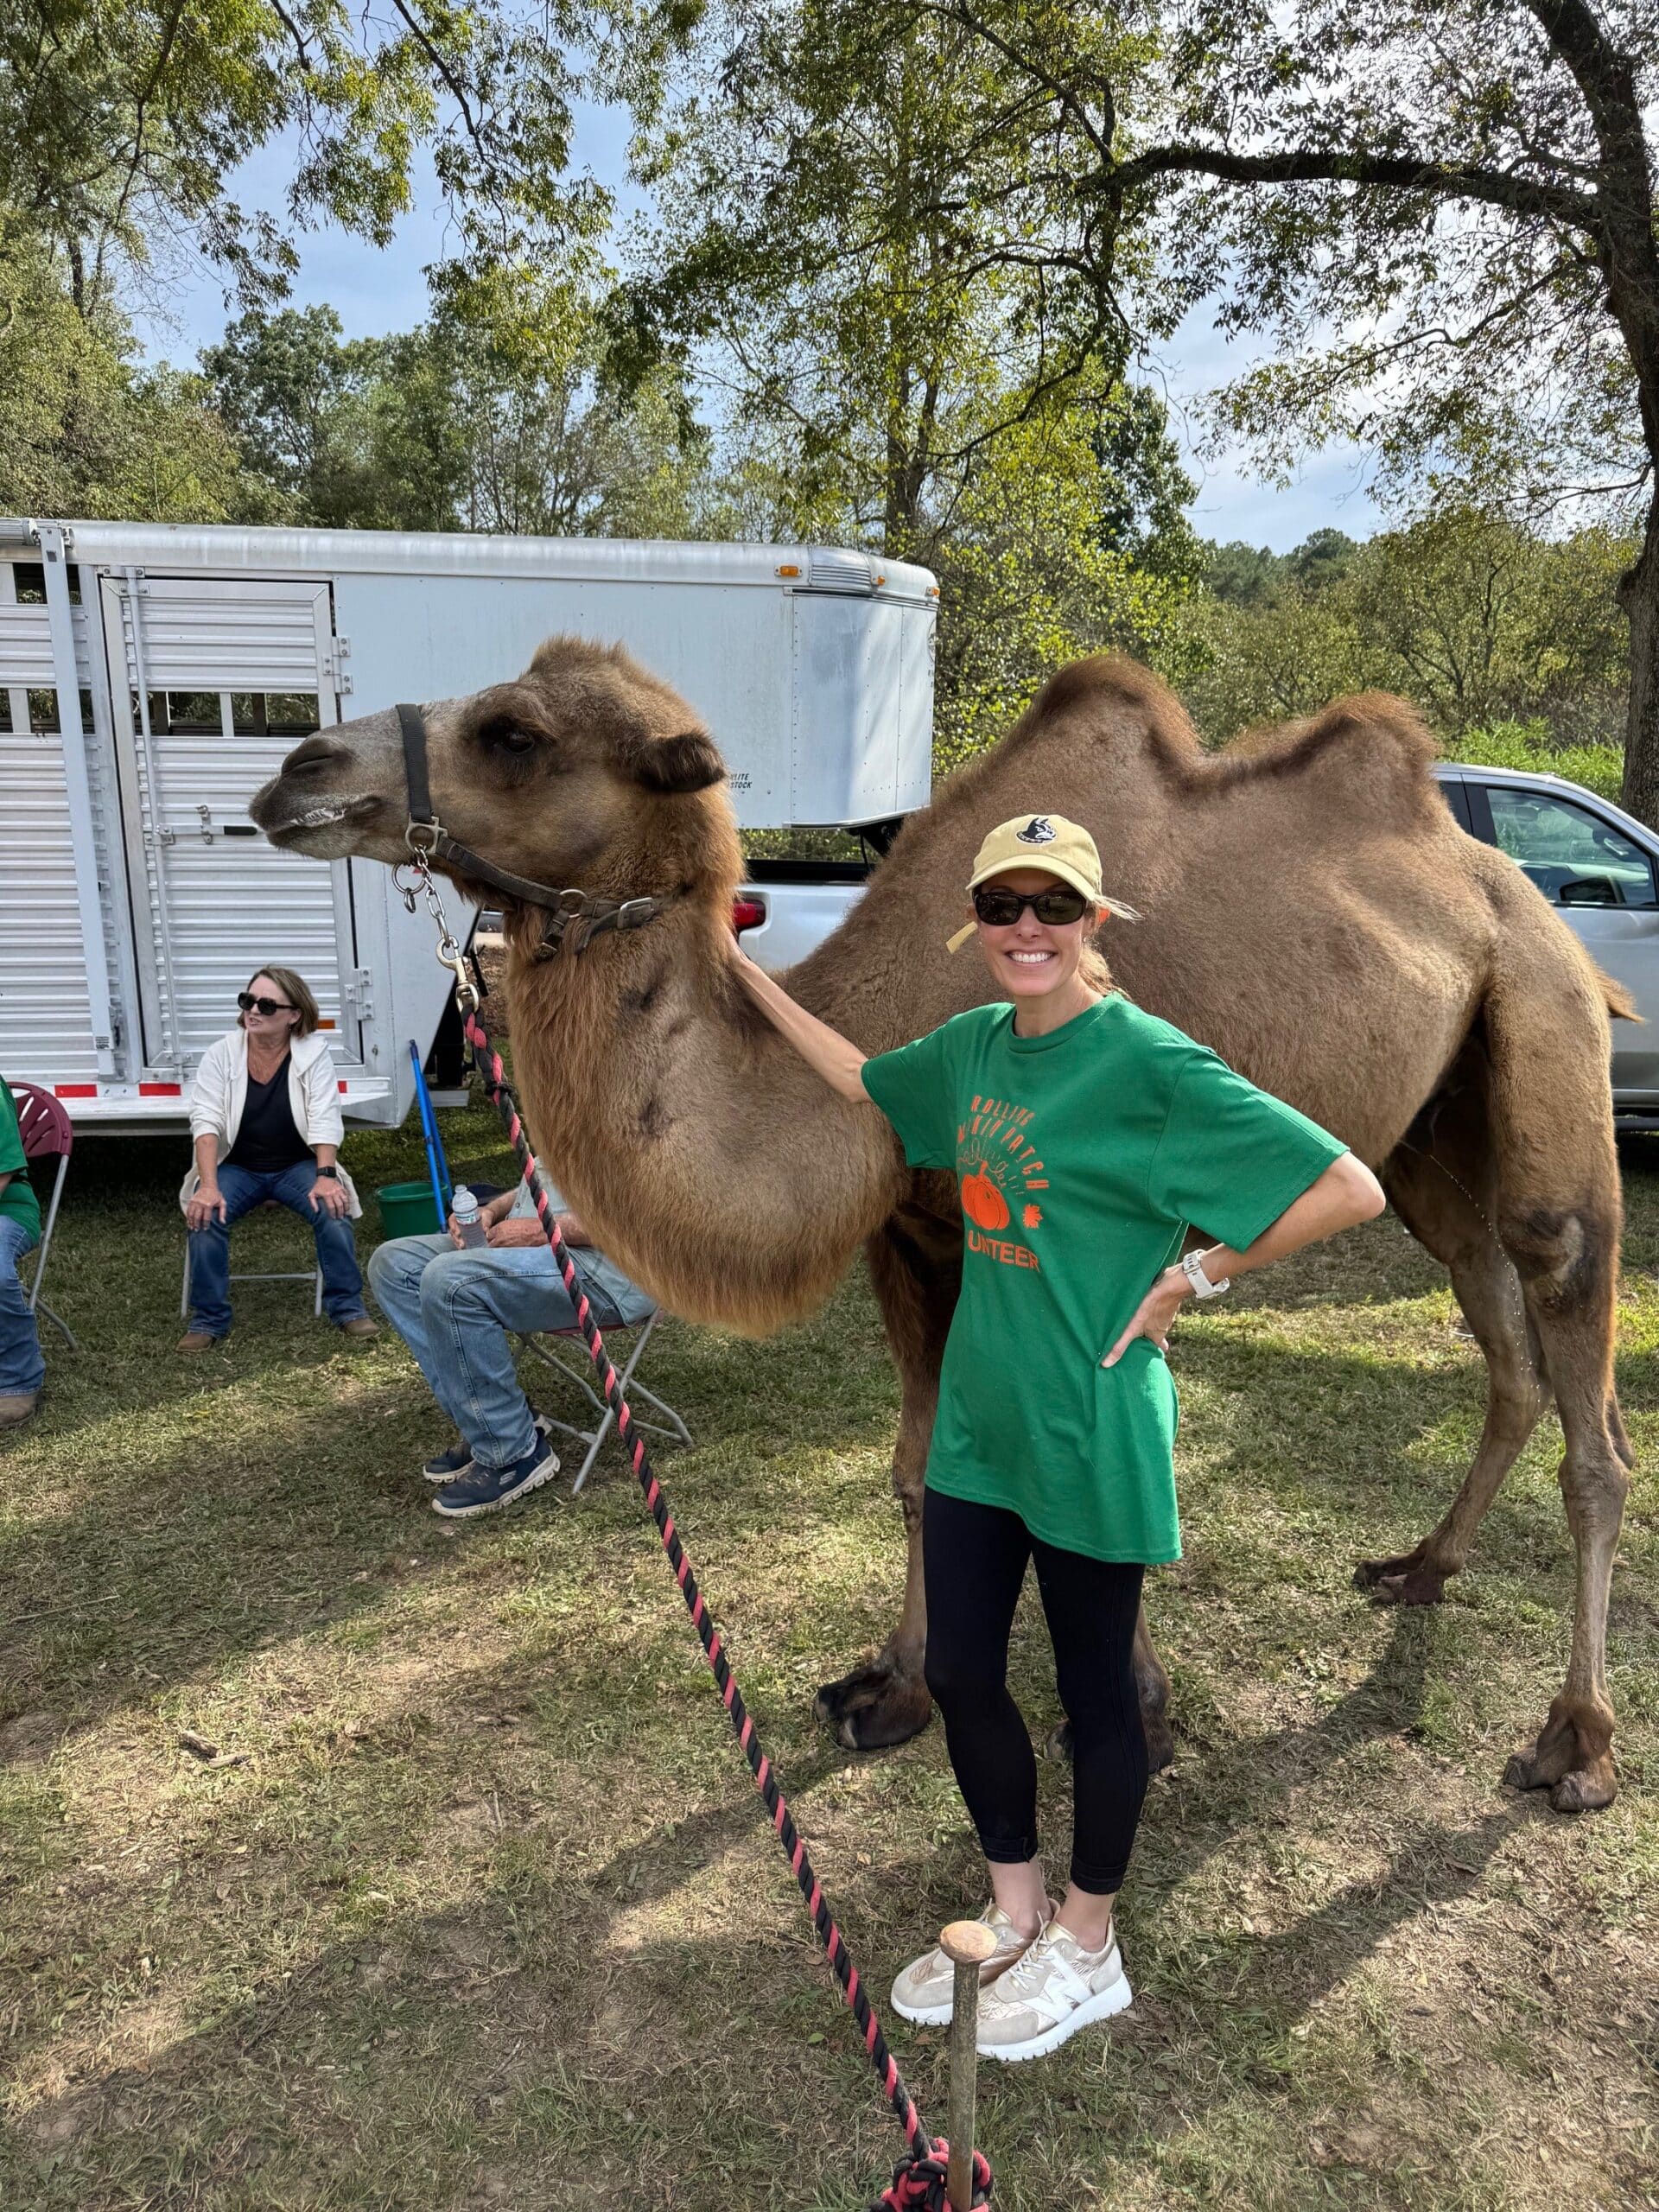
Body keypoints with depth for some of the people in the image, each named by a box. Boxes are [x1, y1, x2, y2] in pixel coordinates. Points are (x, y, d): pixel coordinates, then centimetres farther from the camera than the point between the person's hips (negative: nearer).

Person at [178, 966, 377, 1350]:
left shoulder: (314, 1052, -9)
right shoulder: (221, 1054, -7)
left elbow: (324, 1120, -15)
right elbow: (207, 1122, -15)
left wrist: (326, 1177, -30)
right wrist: (209, 1186, -28)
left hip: (298, 1164, -1)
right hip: (236, 1167, 1)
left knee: (333, 1210, -27)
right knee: (206, 1216, -26)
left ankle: (347, 1308, -9)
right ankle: (208, 1320, -10)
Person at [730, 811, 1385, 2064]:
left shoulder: (1148, 1061, -17)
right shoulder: (978, 1044, 4)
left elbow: (1351, 1189, -18)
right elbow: (862, 1080, 23)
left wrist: (1197, 1276, -13)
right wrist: (744, 970, 22)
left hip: (1089, 1429, -7)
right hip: (976, 1419, 7)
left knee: (1095, 1688, 13)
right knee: (960, 1673, 16)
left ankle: (1088, 1947, 38)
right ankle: (1015, 1914, 42)